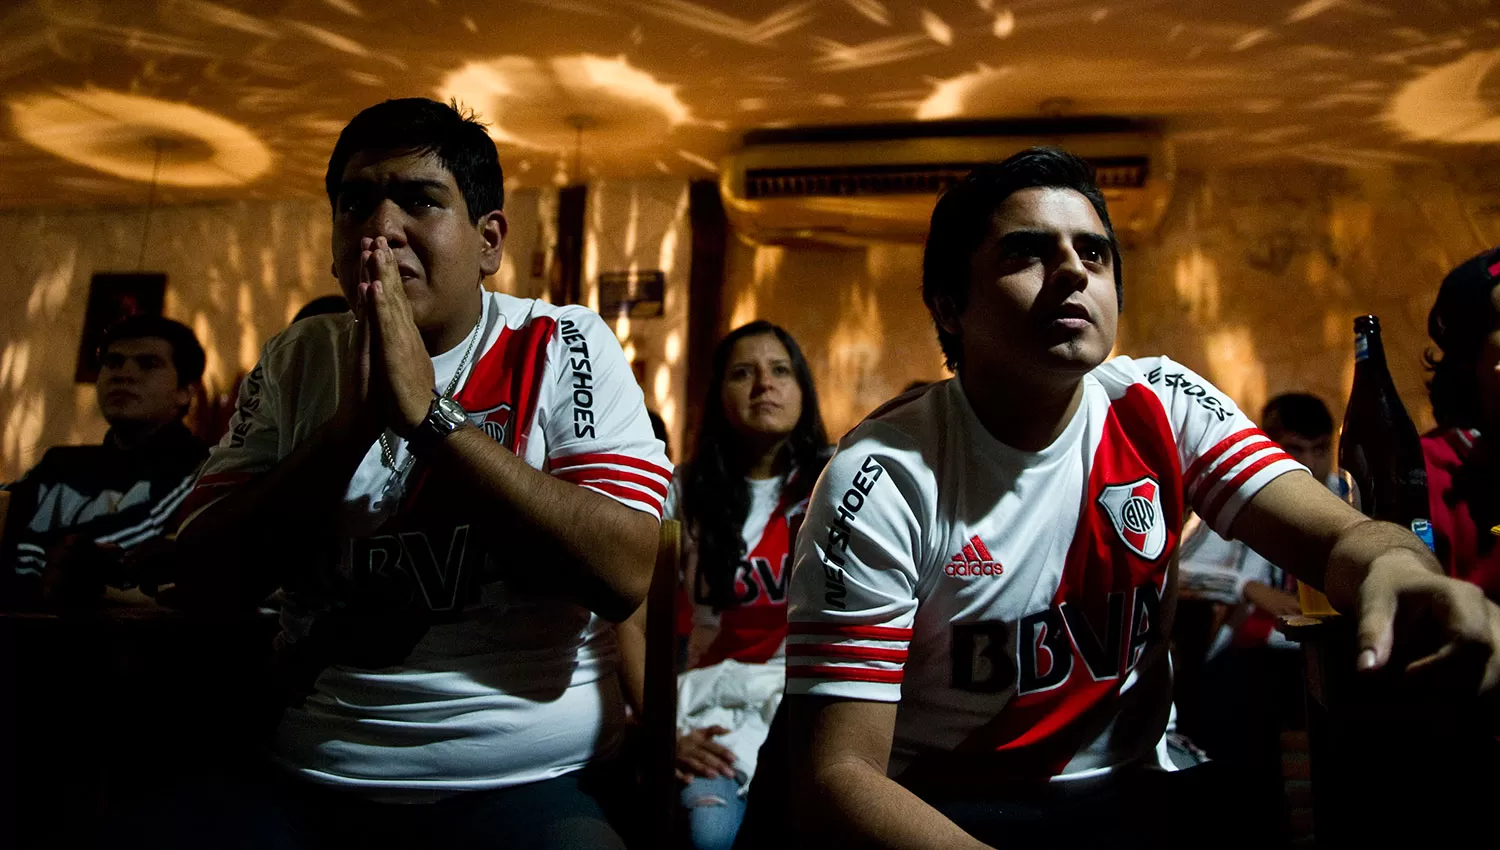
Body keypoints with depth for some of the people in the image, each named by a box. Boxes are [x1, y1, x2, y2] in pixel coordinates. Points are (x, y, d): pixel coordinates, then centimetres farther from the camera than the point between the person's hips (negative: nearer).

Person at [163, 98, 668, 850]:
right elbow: (208, 582, -1)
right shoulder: (298, 359, 7)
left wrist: (428, 413, -20)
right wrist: (351, 425, -14)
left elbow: (624, 572, -17)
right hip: (304, 778, 3)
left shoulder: (565, 347, -3)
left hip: (526, 785, -2)